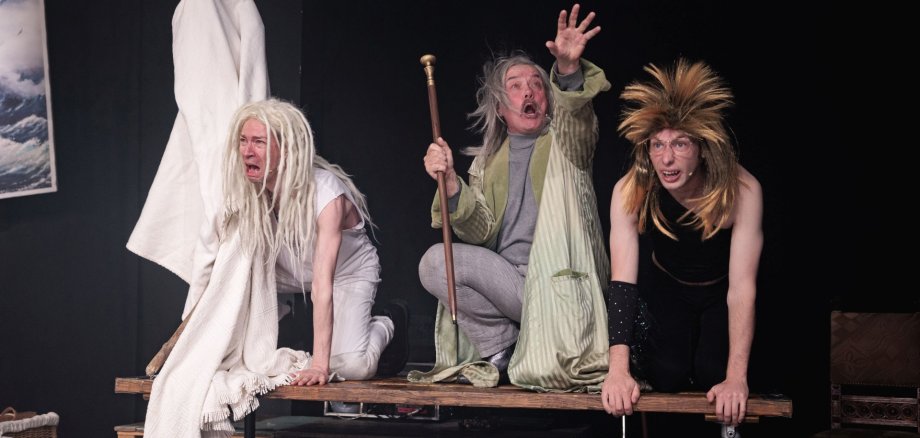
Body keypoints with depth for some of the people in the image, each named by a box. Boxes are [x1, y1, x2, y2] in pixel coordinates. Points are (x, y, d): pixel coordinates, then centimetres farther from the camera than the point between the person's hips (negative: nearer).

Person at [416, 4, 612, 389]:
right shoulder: (488, 161, 18)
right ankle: (504, 351, -7)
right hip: (506, 281, 4)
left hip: (558, 282, -4)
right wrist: (450, 184, -14)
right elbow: (482, 232, 4)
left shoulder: (564, 144, 9)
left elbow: (576, 112, -17)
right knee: (436, 262, -20)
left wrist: (569, 68, -40)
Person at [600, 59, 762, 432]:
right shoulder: (631, 191, -30)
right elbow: (622, 281, -34)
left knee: (712, 375, -19)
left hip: (721, 291, -1)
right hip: (668, 288, 1)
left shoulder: (742, 190, -34)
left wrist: (737, 378, -42)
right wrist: (618, 370, -45)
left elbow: (742, 286, -35)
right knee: (668, 376, -18)